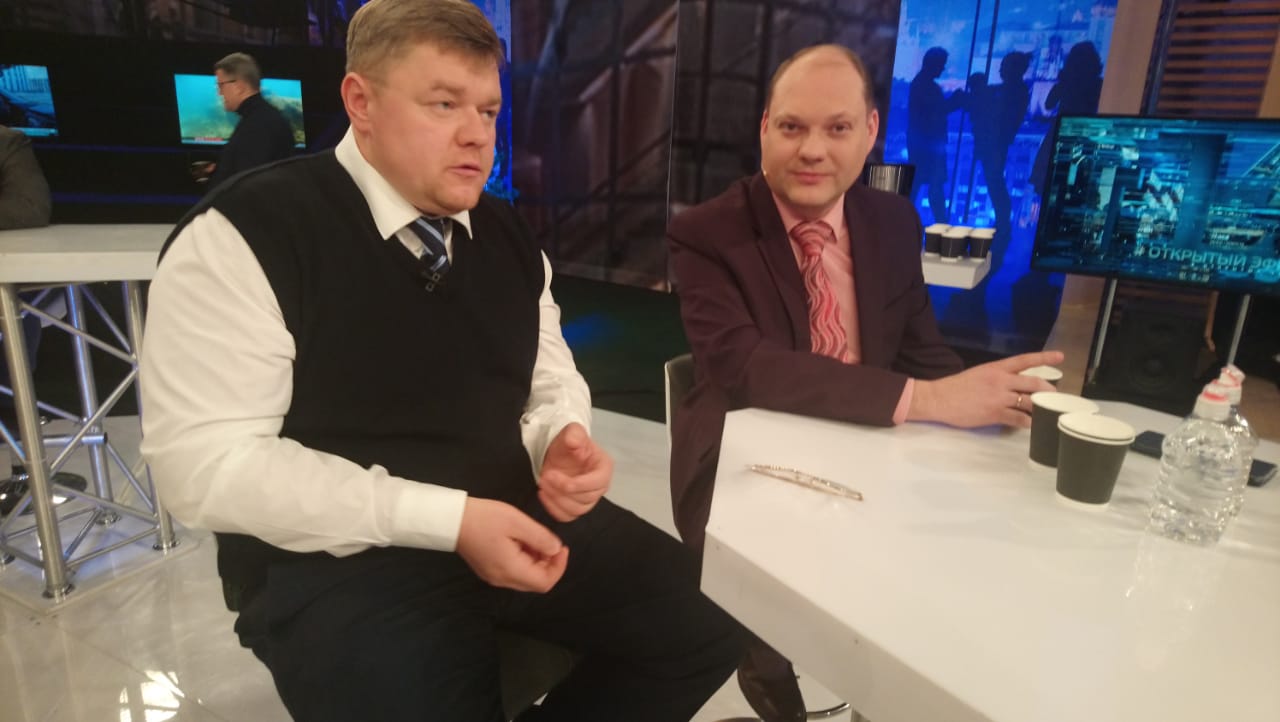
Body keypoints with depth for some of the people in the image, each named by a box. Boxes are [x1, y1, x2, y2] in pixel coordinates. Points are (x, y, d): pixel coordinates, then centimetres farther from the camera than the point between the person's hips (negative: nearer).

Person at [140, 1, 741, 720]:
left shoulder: (509, 235, 7)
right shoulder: (243, 236, -11)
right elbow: (204, 461, -17)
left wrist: (561, 442, -11)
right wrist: (446, 519, -23)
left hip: (519, 517, 6)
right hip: (343, 556, -5)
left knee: (712, 624, -1)